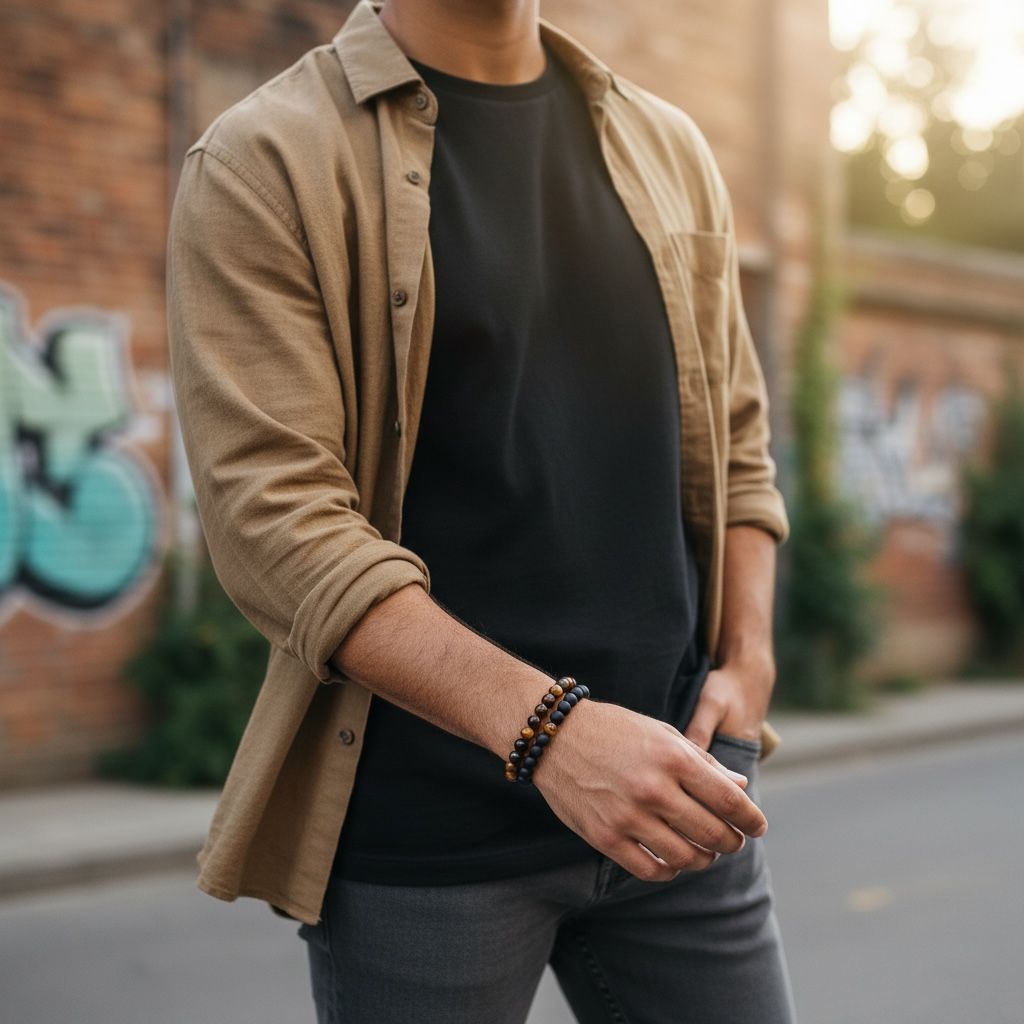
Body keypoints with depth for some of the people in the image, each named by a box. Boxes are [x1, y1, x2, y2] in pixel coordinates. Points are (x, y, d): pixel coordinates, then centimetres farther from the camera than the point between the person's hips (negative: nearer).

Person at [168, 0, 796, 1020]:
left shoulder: (669, 149, 12)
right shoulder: (260, 163, -5)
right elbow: (274, 514, -15)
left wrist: (746, 664, 2)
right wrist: (548, 729, -23)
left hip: (672, 782, 5)